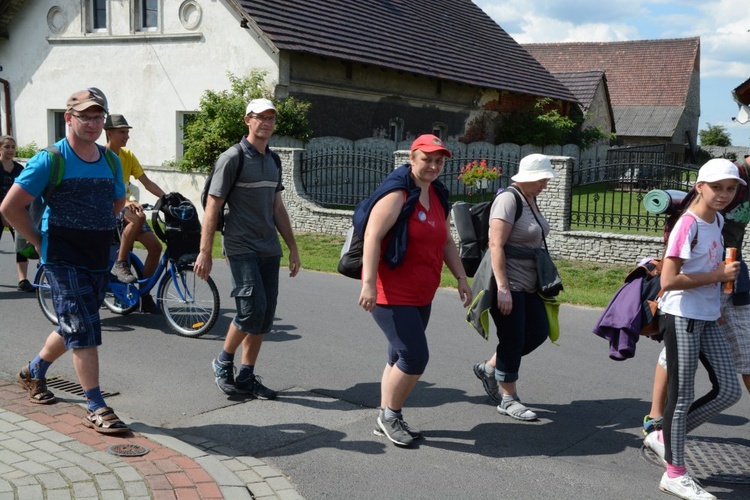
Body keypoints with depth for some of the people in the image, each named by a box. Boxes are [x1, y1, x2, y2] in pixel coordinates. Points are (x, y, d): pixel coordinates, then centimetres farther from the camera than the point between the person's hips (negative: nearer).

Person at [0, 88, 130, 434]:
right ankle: (96, 408, -3)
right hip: (64, 260, -6)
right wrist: (40, 241, -4)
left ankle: (33, 372, 43)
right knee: (84, 331, -10)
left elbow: (117, 202, 25)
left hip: (100, 259, 7)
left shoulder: (111, 161, 8)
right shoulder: (50, 160, -10)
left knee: (73, 328, 18)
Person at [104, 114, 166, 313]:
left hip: (125, 206, 7)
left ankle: (143, 294, 4)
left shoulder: (128, 155, 9)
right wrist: (127, 200, -39)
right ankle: (120, 263, -22)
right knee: (138, 217, -38)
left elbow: (147, 183, 6)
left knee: (155, 246, -7)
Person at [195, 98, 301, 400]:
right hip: (241, 248, -7)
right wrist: (205, 252, -12)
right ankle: (223, 362, 9)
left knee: (265, 315, 5)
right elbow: (212, 206, -8)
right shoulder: (233, 159, -7)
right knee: (252, 309, -14)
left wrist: (292, 248, 17)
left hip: (270, 250, 7)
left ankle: (246, 377, 15)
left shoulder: (273, 160, 15)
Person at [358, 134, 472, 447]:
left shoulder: (437, 196, 13)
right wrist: (368, 283, -29)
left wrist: (461, 277, 13)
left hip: (421, 296, 9)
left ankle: (387, 418, 26)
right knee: (415, 356, -11)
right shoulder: (397, 194, -14)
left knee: (400, 358, 14)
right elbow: (372, 237, -22)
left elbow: (446, 242, 20)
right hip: (391, 294, -9)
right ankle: (390, 415, 9)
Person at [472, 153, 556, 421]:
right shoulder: (508, 199, -17)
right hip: (508, 284, -9)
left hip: (528, 284, 9)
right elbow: (496, 245, -23)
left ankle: (489, 369, 26)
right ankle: (508, 399, 15)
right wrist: (503, 288, -27)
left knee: (538, 331, 12)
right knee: (513, 340, -1)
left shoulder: (530, 199, 11)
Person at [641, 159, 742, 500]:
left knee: (729, 390, 7)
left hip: (707, 319, 8)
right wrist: (718, 275, -17)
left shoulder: (717, 221, 9)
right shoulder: (688, 225, -16)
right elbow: (668, 281, -23)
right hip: (681, 318, -8)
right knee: (682, 396, 0)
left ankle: (664, 437, 19)